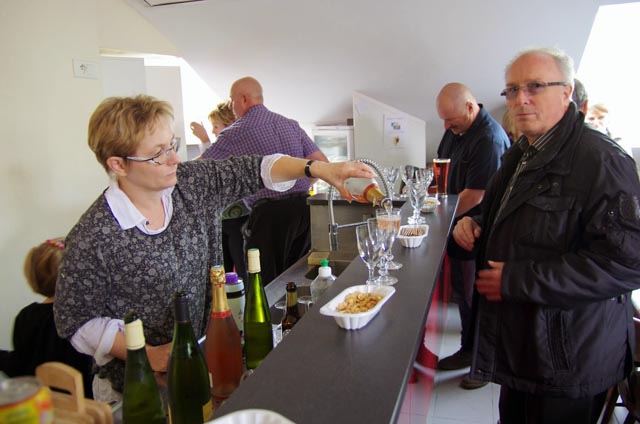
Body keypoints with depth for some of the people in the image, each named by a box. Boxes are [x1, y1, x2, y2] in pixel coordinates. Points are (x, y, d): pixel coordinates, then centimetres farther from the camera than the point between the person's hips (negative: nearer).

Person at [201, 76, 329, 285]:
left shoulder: (234, 134, -4)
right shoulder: (291, 125, 12)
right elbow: (321, 162, 10)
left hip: (268, 213, -6)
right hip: (302, 208, 6)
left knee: (266, 283, 5)